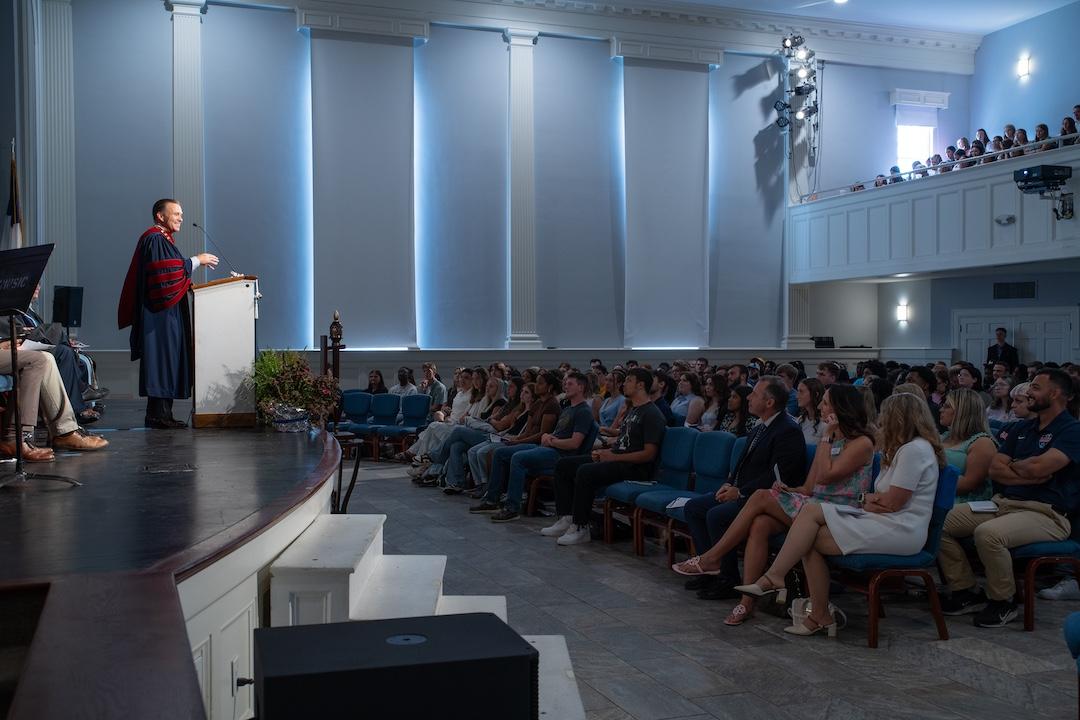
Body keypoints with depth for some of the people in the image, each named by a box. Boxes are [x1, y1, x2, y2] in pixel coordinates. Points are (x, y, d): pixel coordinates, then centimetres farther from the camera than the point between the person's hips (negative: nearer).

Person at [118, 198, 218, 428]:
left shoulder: (162, 239, 22)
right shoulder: (154, 239, -11)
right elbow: (166, 270, -22)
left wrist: (186, 285, 13)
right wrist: (197, 260, -14)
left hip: (168, 313, 11)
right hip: (159, 313, -11)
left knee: (167, 360, 8)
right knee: (161, 358, -10)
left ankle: (162, 414, 9)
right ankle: (157, 414, -9)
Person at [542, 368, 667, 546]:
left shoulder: (652, 414, -11)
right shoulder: (632, 411, 20)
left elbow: (649, 454, -19)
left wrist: (613, 457, -18)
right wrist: (604, 452, 4)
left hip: (635, 468, -10)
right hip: (617, 460, 10)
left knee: (585, 472, -33)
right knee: (563, 465, 3)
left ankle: (580, 529, -24)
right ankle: (566, 519, 0)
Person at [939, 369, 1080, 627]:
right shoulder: (1022, 428, 17)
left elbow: (1038, 467, -22)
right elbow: (994, 470, 8)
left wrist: (1013, 465, -1)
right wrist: (1029, 476, -8)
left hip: (1046, 513, -8)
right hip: (1004, 503, 8)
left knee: (988, 534, -35)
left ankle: (1003, 602, -12)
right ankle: (967, 592, 3)